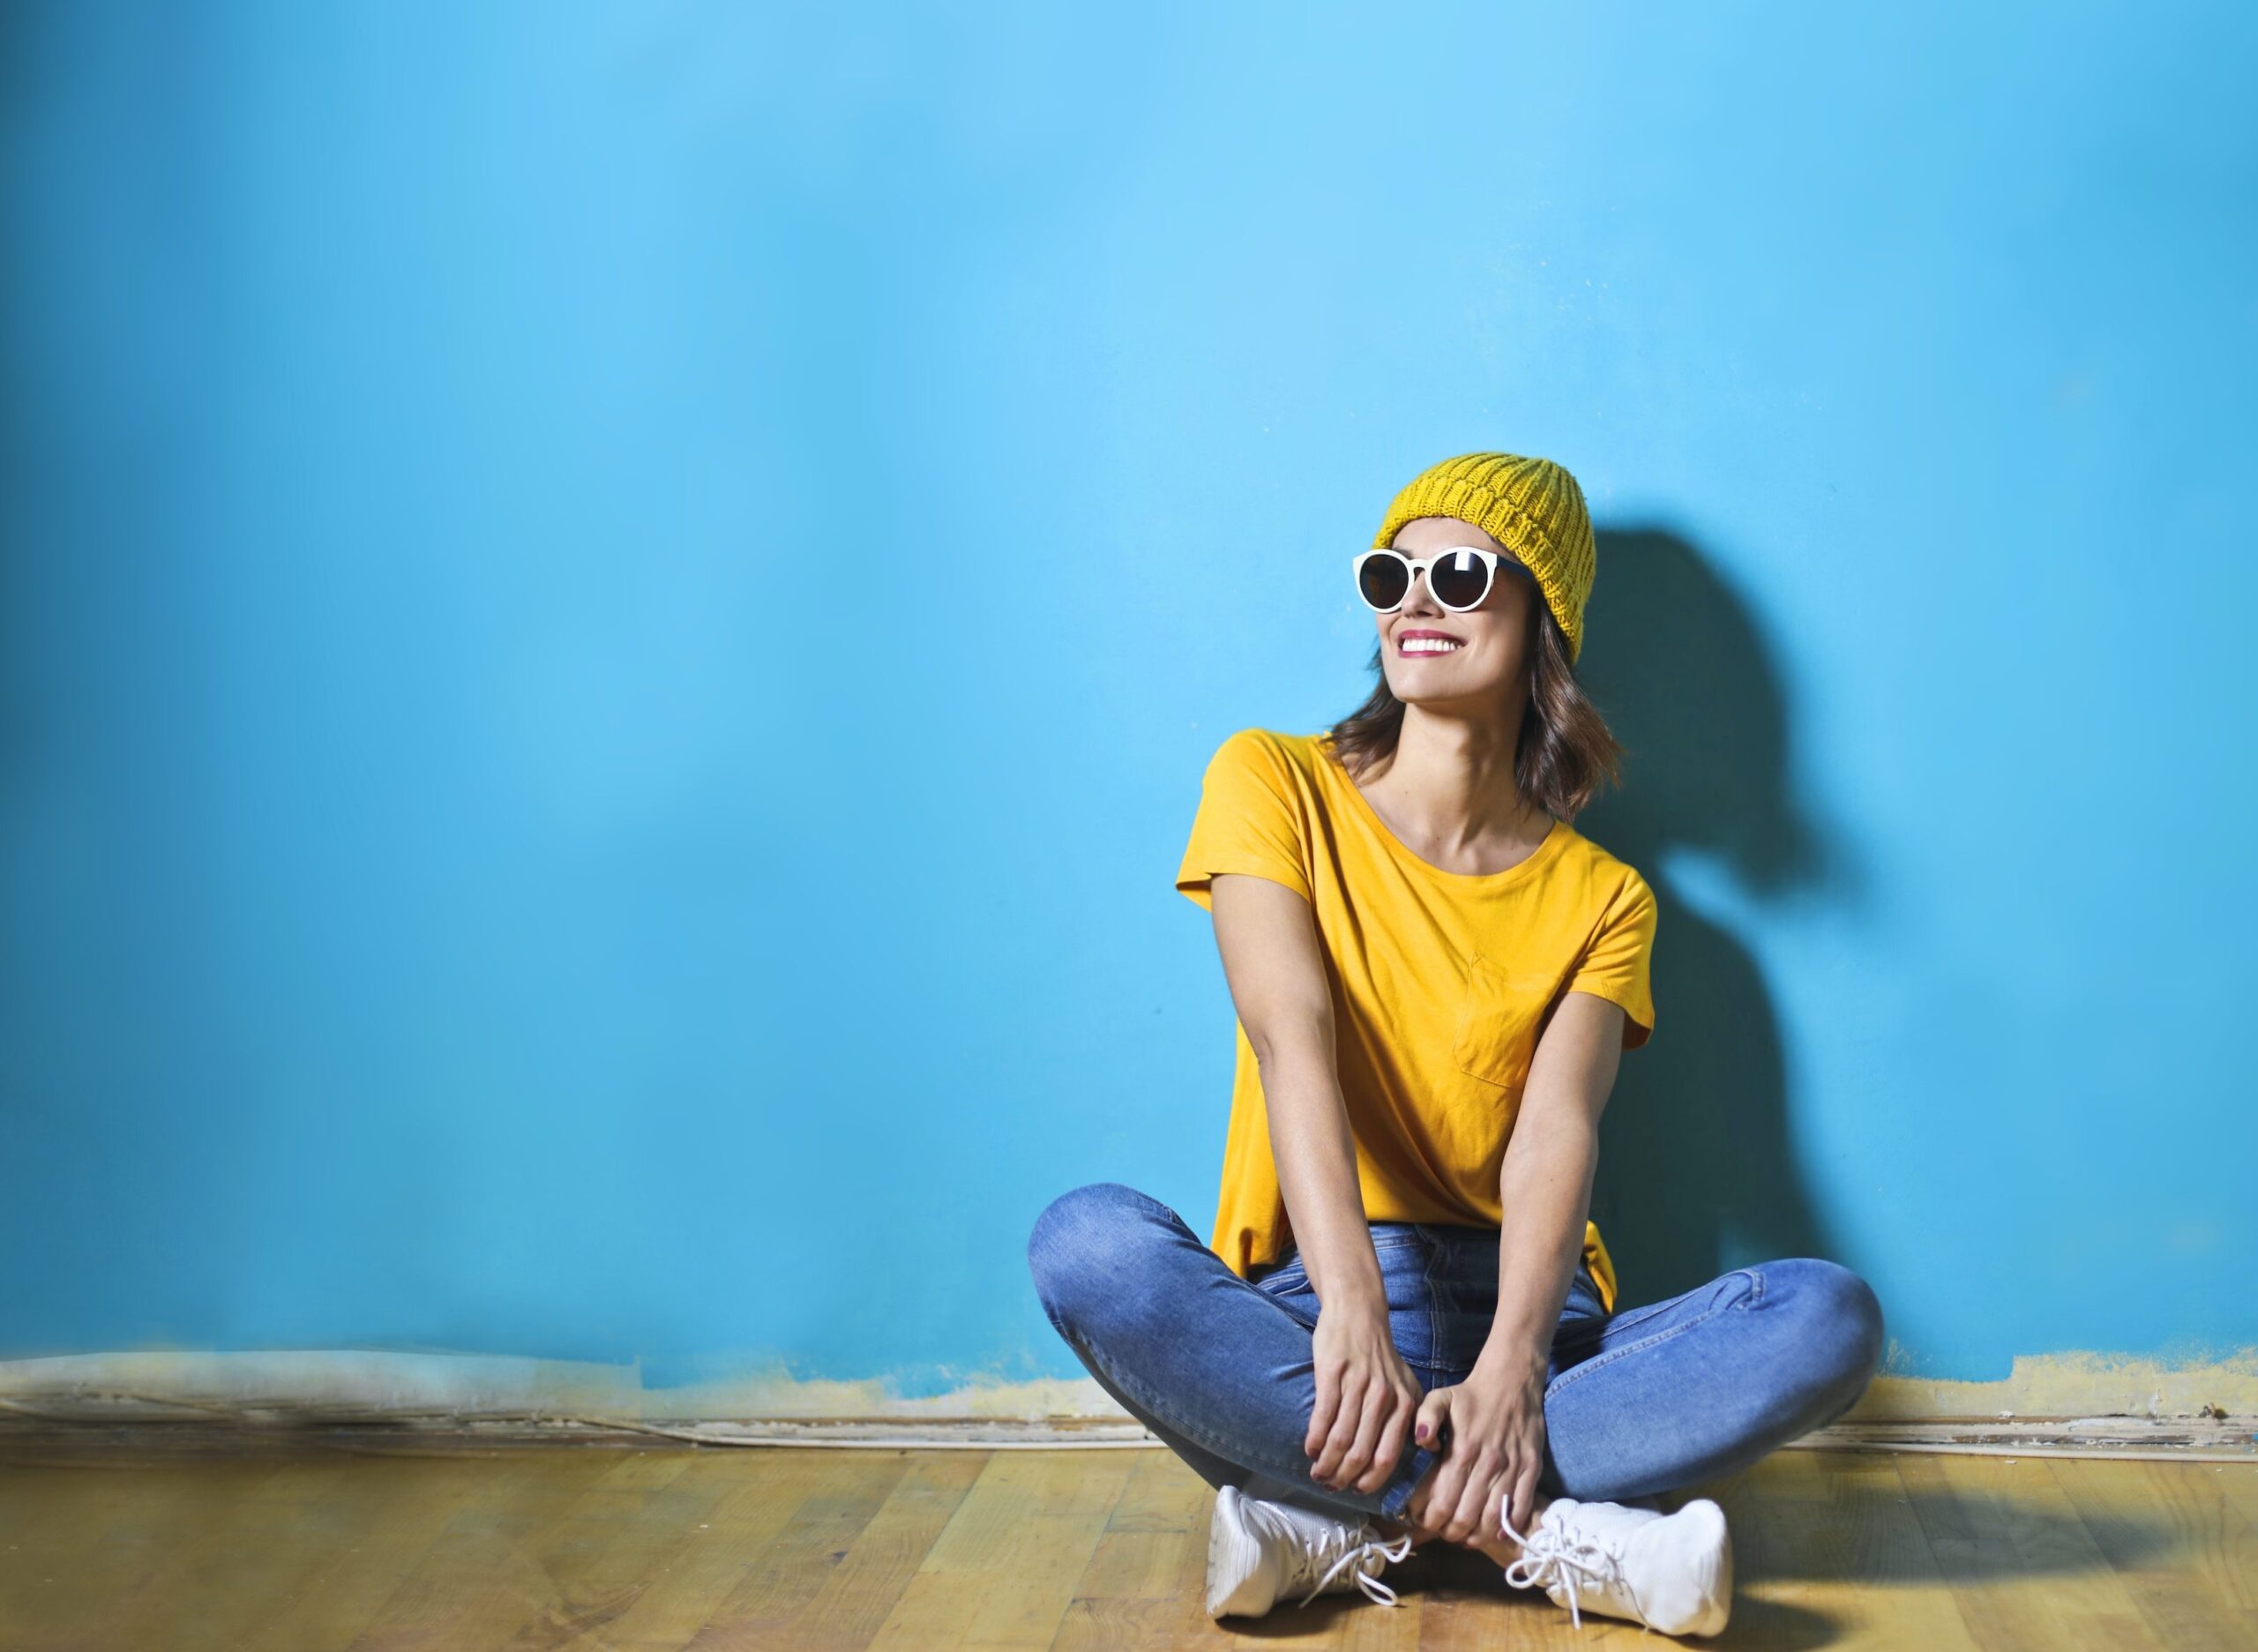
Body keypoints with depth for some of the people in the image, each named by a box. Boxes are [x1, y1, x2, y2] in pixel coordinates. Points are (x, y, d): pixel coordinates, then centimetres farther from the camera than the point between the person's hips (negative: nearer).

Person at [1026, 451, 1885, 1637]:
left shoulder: (1599, 898, 9)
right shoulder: (1274, 783, 4)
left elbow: (1555, 1133, -9)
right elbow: (1291, 1033, -13)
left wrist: (1510, 1370, -28)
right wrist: (1351, 1308, -29)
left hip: (1520, 1317, 2)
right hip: (1298, 1316, -2)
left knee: (1831, 1316, -23)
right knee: (1087, 1239, -32)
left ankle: (1340, 1529, -25)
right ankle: (1543, 1533, -30)